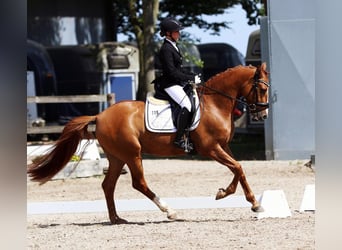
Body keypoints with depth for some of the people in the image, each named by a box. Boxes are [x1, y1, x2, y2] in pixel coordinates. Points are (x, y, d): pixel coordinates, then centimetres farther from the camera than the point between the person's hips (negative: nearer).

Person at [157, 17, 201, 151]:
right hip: (170, 84, -10)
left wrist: (193, 76, 9)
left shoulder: (173, 47, 16)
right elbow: (172, 72, -20)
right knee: (186, 104, -27)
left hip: (177, 83, 10)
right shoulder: (166, 49, -14)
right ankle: (179, 139, -28)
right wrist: (192, 78, -18)